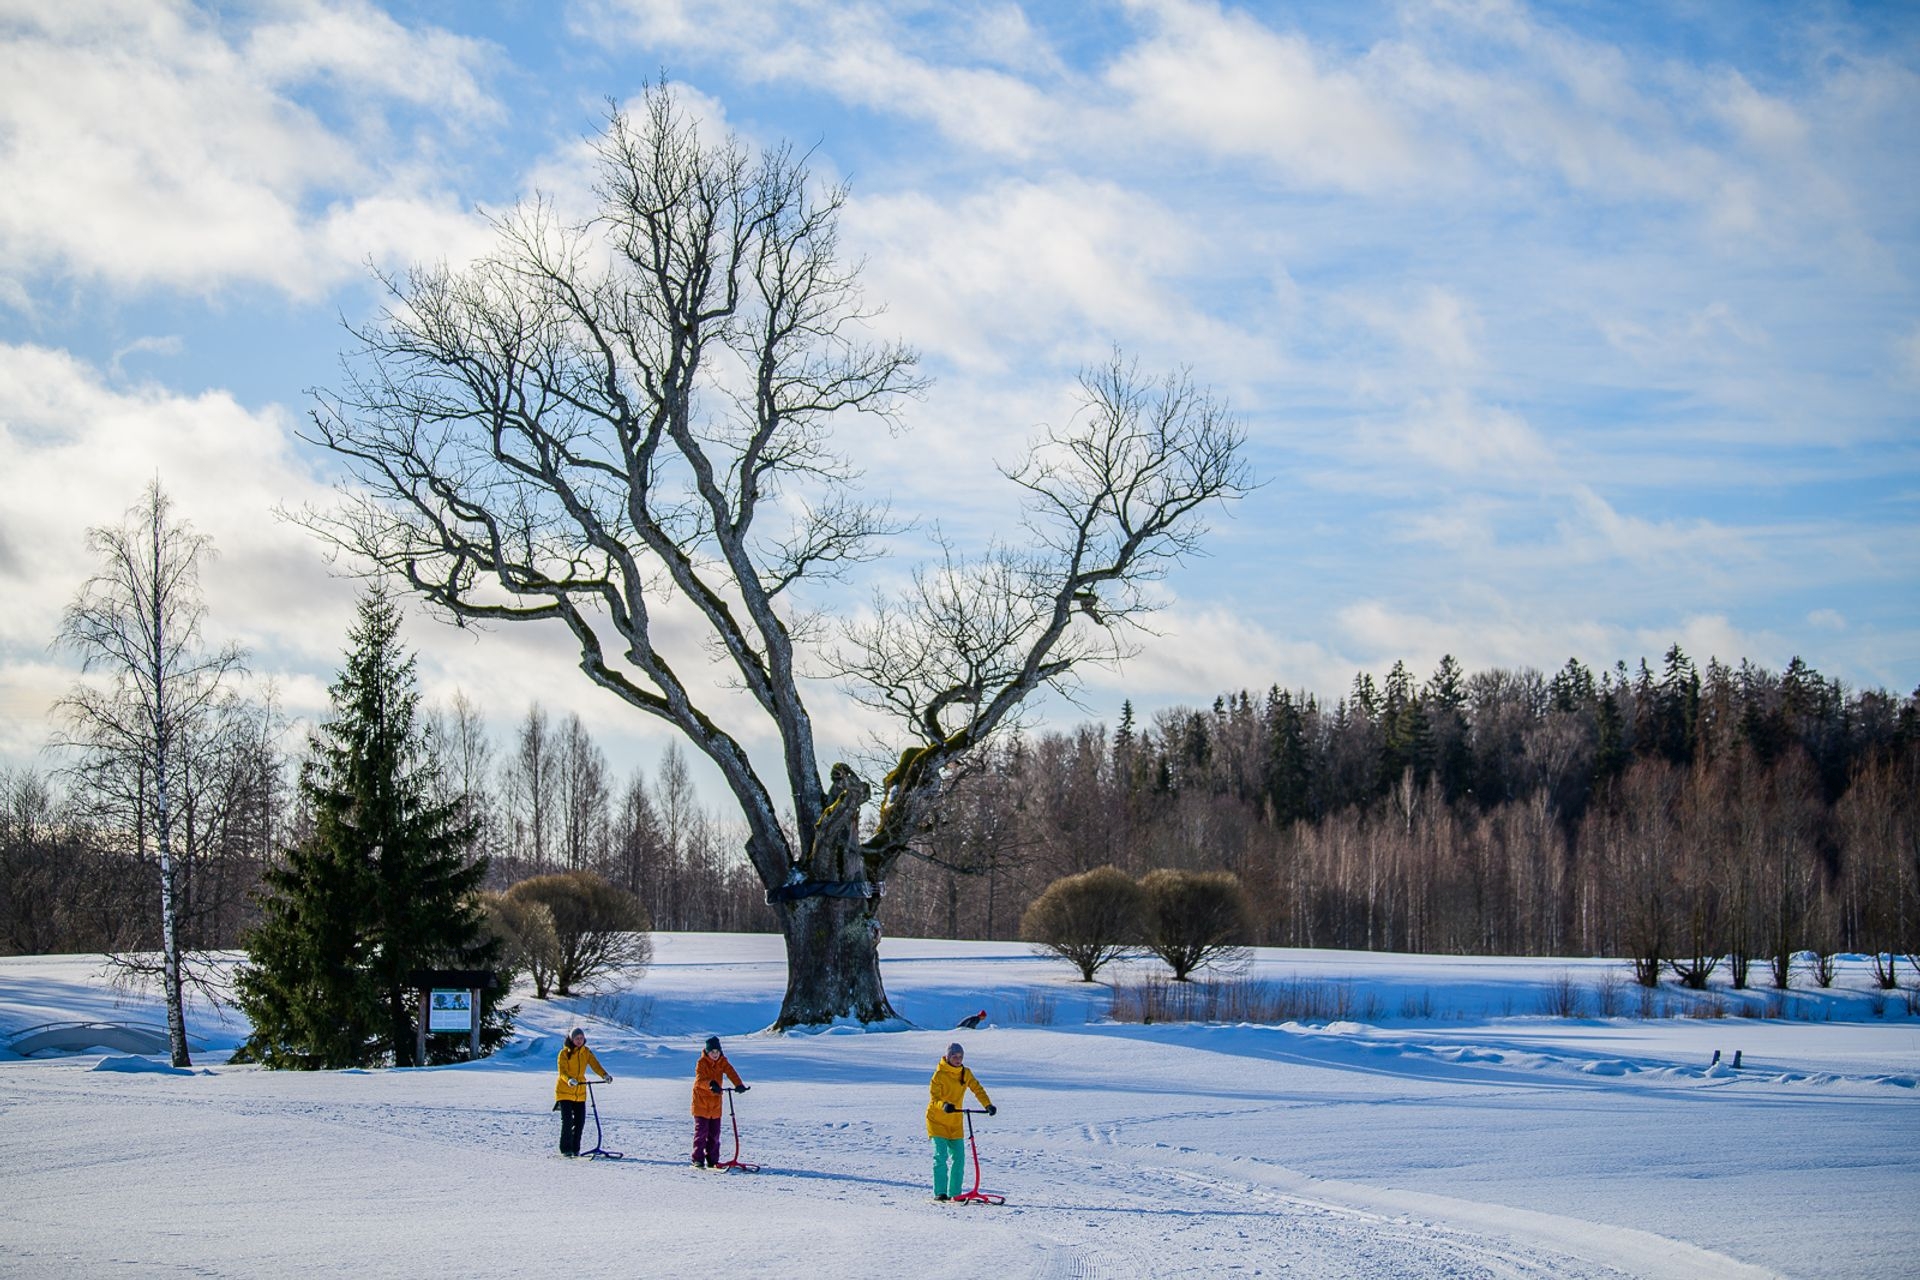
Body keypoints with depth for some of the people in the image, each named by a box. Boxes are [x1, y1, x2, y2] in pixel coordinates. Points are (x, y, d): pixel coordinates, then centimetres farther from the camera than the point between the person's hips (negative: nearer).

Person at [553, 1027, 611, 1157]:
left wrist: (605, 1075, -30)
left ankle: (575, 1148, 15)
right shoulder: (564, 1053, -9)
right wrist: (569, 1080, -41)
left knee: (580, 1121, 0)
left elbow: (595, 1065, -10)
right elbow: (562, 1072, -19)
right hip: (564, 1091, -4)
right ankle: (565, 1149, 0)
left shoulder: (586, 1052, 4)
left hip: (580, 1092, 4)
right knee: (567, 1120, -12)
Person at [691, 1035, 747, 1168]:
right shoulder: (702, 1062, -12)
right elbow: (699, 1079, -28)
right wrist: (711, 1084, -48)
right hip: (701, 1101, -5)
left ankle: (712, 1160, 15)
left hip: (715, 1104, 5)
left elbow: (731, 1073, -14)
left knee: (715, 1133, 7)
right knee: (701, 1131, -6)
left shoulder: (723, 1062, 1)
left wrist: (739, 1085, -33)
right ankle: (698, 1160, 0)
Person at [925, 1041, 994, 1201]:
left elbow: (977, 1089, -3)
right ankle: (939, 1192, -9)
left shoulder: (966, 1074, 4)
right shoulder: (939, 1074, -13)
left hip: (955, 1122, 5)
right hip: (937, 1120, -5)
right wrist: (944, 1105, -38)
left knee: (959, 1157, 2)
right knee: (941, 1156, -13)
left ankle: (954, 1192, 10)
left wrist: (988, 1105, -19)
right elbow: (934, 1098, -17)